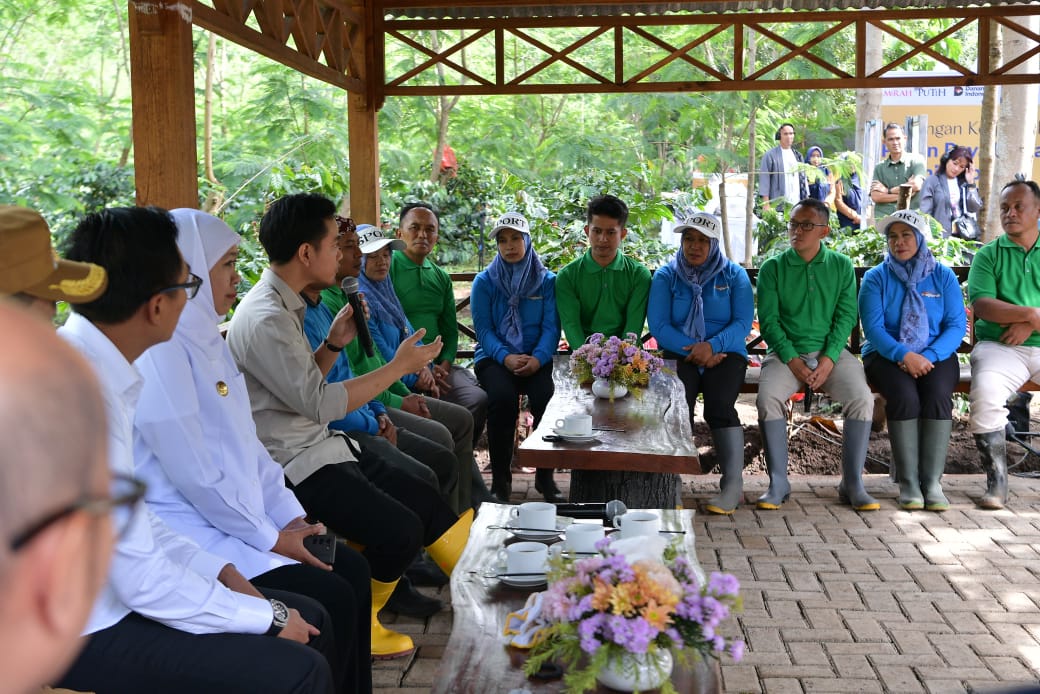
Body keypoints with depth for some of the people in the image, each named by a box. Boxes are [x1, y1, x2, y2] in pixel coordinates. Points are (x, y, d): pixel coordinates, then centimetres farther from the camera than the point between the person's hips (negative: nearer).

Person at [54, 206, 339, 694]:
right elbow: (143, 581, -24)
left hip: (108, 594, 9)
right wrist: (268, 617, -12)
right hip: (83, 633, -9)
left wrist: (218, 571, 6)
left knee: (311, 622, 9)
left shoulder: (93, 364, 1)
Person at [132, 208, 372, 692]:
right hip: (188, 532, -9)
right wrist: (271, 539, -14)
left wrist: (291, 516, 4)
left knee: (352, 568, 3)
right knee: (330, 599, -16)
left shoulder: (204, 338, 11)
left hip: (234, 516, 9)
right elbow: (193, 473, -22)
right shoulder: (159, 348, -19)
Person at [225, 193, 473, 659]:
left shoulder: (283, 306, 10)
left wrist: (335, 342, 2)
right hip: (294, 466, -10)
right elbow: (319, 404, -22)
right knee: (401, 530, -23)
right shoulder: (264, 319, -21)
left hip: (320, 447, 10)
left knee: (429, 502, 7)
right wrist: (399, 367, -15)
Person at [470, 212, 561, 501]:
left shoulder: (547, 280, 9)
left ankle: (545, 475, -12)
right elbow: (483, 329, 0)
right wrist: (506, 357, -18)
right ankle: (500, 477, -17)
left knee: (547, 398, -31)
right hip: (495, 358, 0)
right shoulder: (484, 281, 8)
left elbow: (551, 327, 1)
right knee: (503, 397, -33)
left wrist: (537, 359, -19)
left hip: (536, 359, 1)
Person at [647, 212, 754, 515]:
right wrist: (692, 350, -16)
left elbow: (743, 322, -2)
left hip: (725, 353, 0)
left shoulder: (733, 275, 9)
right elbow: (659, 326, -1)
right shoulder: (666, 275, 8)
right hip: (681, 354, 0)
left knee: (720, 403, -29)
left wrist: (712, 345, -20)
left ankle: (733, 484, -26)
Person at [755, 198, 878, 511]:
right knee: (768, 397, -29)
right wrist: (792, 359, -15)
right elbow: (768, 320, -1)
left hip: (831, 352, 1)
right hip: (786, 352, -1)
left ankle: (852, 483, -14)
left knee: (862, 397, -26)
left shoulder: (842, 266, 8)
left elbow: (846, 316, 1)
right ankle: (777, 483, -18)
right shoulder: (772, 268, 5)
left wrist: (828, 359, -14)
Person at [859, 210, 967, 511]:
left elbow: (957, 326, 0)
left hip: (936, 355, 1)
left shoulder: (943, 276, 8)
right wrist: (905, 355, -23)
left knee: (937, 394, -30)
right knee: (904, 395, -32)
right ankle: (908, 482, -24)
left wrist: (929, 357, -17)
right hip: (887, 355, -1)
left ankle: (933, 482, -26)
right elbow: (873, 328, -6)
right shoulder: (876, 277, 4)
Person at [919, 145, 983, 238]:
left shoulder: (964, 183, 11)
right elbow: (925, 213, -4)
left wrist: (971, 183, 1)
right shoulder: (932, 181, 0)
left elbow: (975, 208, 3)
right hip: (941, 235, -3)